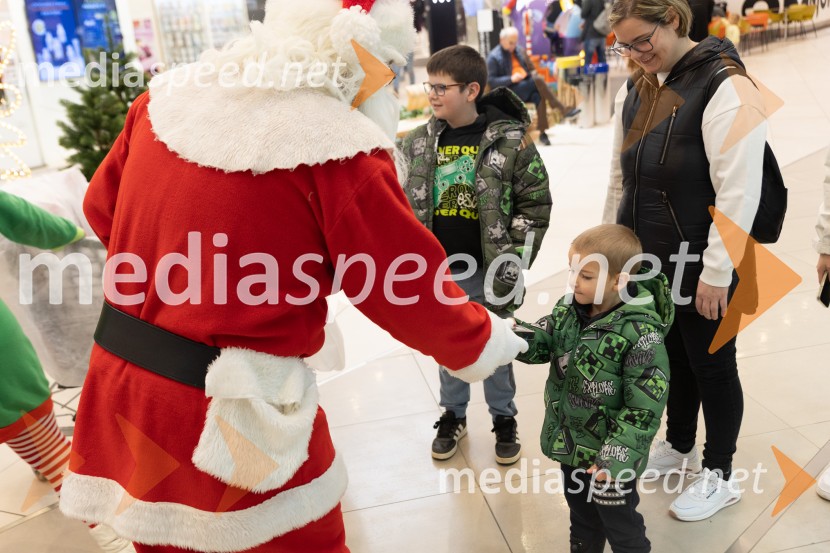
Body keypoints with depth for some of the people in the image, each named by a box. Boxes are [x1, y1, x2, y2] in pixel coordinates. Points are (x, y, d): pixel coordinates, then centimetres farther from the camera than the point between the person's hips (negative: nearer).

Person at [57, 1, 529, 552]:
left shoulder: (168, 96, 0)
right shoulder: (339, 147, -19)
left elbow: (103, 208, 14)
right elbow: (409, 290, -11)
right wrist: (486, 343, 8)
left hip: (122, 382, 6)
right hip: (233, 415, -6)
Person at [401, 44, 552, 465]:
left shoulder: (509, 140, -10)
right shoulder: (420, 141, 1)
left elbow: (536, 203, -5)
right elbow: (406, 204, 8)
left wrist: (512, 262, -8)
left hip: (486, 272, -3)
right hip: (438, 272, 3)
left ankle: (504, 419, 34)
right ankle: (453, 415, 38)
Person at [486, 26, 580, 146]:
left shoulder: (519, 50, 16)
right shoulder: (494, 56, -3)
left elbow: (531, 69, 25)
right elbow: (491, 81, -11)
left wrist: (533, 73, 1)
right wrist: (511, 79, -22)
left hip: (527, 86, 6)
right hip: (509, 91, -6)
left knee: (539, 96, -30)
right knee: (538, 80, -29)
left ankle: (542, 132, -32)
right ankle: (563, 110, -27)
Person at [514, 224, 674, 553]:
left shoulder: (641, 334, -27)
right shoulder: (570, 308, -5)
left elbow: (644, 408, -25)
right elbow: (540, 343, -6)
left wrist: (615, 458, -27)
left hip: (611, 456, -6)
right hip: (571, 445, 7)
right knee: (581, 517, 29)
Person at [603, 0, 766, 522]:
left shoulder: (725, 86, -15)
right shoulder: (635, 89, 8)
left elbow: (738, 192, -19)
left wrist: (717, 271, -18)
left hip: (698, 263, -6)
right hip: (646, 258, 7)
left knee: (711, 364, 9)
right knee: (670, 354, 20)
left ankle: (719, 476, 28)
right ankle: (679, 446, 42)